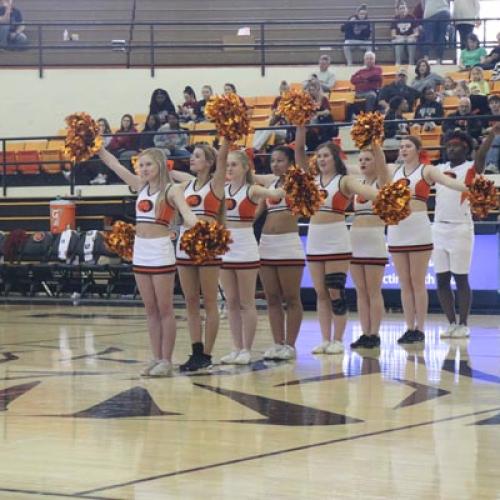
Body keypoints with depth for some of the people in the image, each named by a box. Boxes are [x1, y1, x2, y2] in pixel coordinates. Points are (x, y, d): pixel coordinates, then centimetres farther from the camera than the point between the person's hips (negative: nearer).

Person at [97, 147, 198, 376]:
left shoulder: (171, 190, -7)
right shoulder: (141, 186, 11)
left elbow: (185, 211, -25)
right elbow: (113, 163, 16)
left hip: (161, 253, -6)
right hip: (140, 253, 6)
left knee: (165, 310, 0)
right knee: (151, 310, 9)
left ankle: (166, 360, 3)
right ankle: (156, 358, 14)